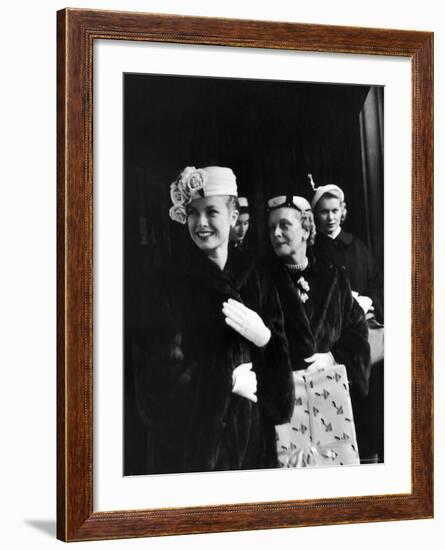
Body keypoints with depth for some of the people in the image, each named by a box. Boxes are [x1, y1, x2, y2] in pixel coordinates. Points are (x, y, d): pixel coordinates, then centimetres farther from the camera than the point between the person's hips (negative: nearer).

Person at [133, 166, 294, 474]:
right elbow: (162, 369, -10)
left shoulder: (256, 281, 6)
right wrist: (229, 382, -9)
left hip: (252, 433, 3)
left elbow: (281, 357, 5)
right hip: (193, 432, -3)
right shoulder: (172, 284, -4)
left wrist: (263, 337, -15)